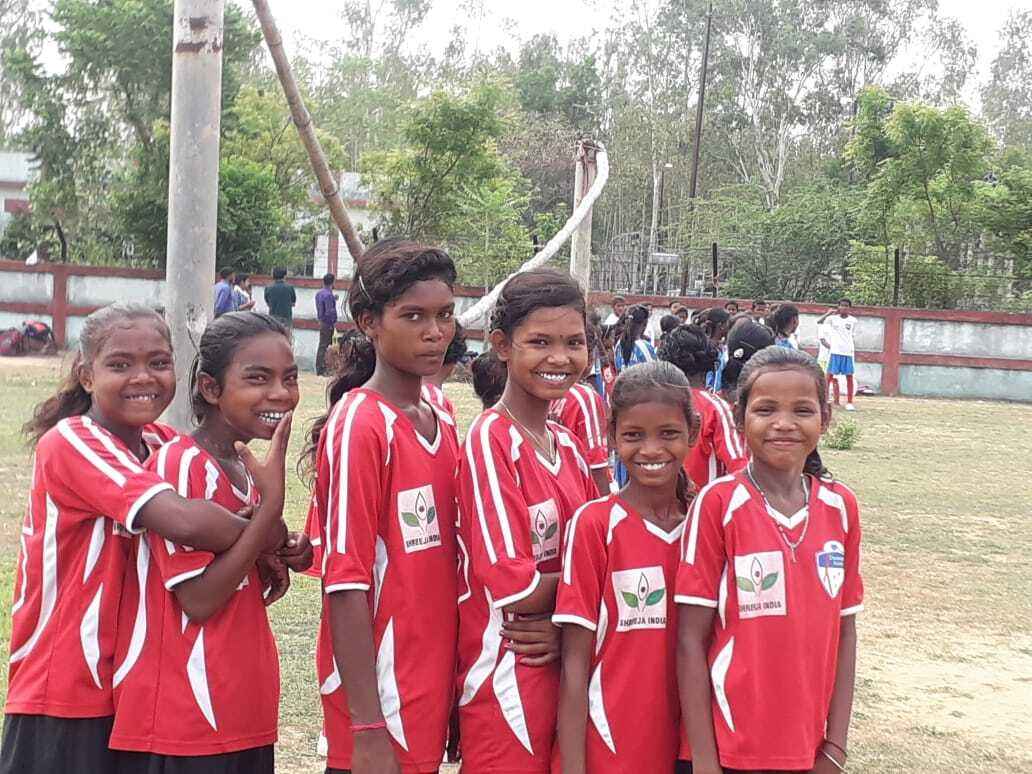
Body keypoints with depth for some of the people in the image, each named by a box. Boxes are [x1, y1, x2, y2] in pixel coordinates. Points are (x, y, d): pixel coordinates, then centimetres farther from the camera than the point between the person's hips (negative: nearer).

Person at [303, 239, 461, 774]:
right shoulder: (358, 425, -14)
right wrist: (367, 729, -18)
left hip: (433, 694, 7)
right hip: (380, 697, -7)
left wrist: (454, 695, 11)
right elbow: (346, 584, -17)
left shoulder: (444, 426, 8)